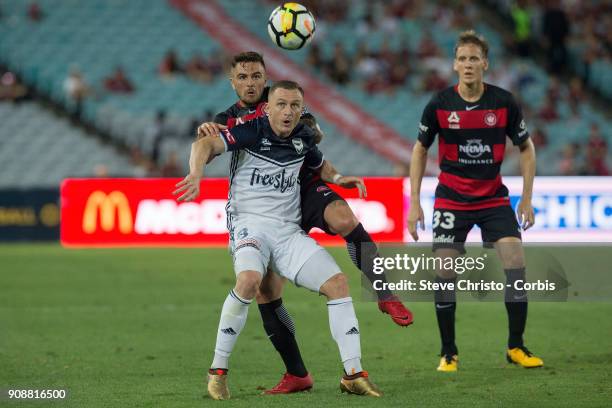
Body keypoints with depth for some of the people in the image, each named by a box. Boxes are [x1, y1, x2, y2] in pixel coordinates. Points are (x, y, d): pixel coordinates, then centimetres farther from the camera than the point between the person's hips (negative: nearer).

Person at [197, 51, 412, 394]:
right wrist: (204, 134, -30)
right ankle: (297, 375, 7)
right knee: (265, 292, -6)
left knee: (345, 221, -36)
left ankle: (386, 297, -24)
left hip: (307, 188, -2)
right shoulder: (227, 120, 9)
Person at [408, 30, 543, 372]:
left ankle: (516, 347, 2)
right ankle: (449, 353, 9)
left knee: (516, 262, -12)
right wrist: (414, 203, 1)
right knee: (445, 273, -6)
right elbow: (420, 150, 6)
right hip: (451, 199, 0)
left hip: (493, 197, 0)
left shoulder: (504, 102, -8)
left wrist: (527, 199, 1)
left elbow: (526, 147, 5)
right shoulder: (439, 106, -8)